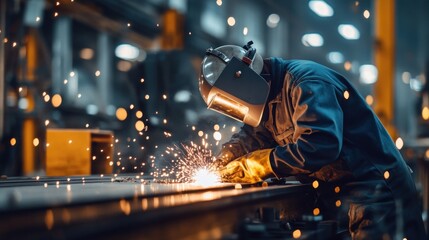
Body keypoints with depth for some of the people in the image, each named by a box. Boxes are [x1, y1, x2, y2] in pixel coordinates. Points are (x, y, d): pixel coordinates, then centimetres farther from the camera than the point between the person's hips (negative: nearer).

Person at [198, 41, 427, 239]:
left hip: (376, 188, -9)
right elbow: (253, 134, 18)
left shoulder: (308, 82, -20)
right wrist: (224, 162, 0)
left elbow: (320, 145, -31)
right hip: (339, 197, 9)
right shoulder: (269, 99, 11)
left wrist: (264, 164, -21)